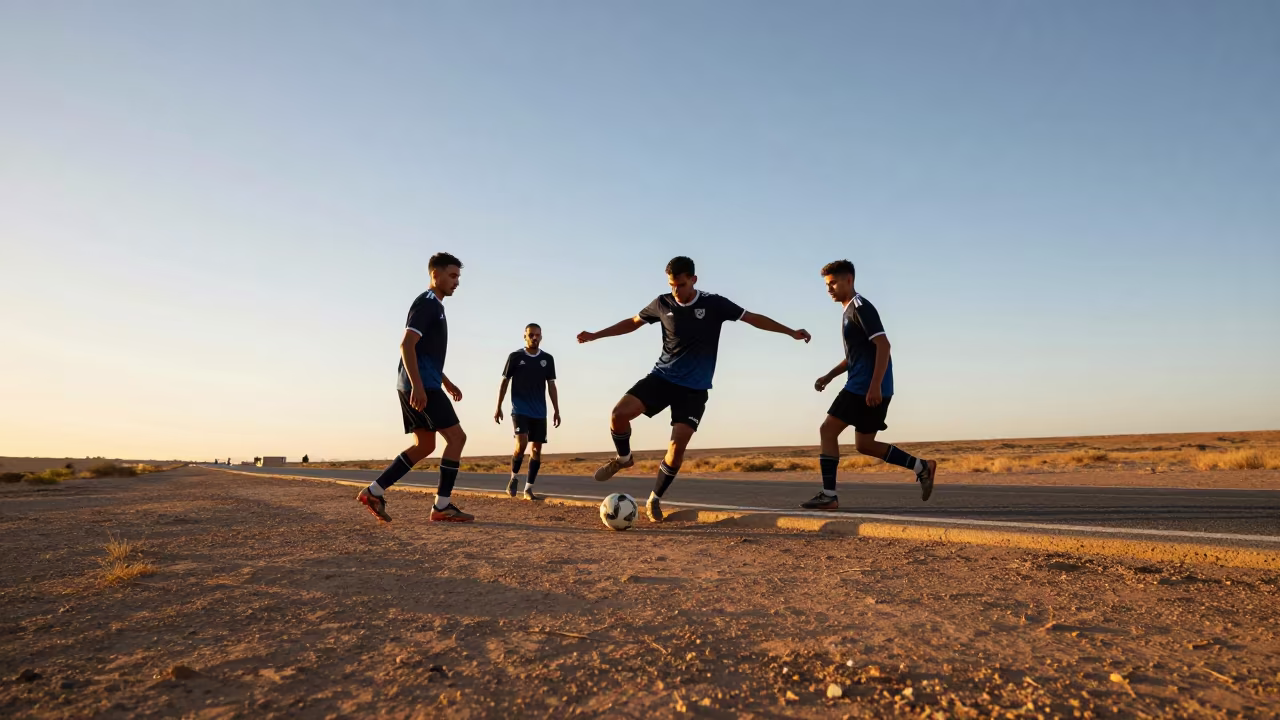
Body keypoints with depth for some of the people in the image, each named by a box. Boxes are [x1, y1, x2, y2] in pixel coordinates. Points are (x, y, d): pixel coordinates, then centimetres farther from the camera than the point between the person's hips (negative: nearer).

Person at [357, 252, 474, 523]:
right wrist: (418, 386, -26)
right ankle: (442, 506, -4)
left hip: (423, 385, 10)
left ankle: (374, 492, 13)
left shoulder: (434, 306, 21)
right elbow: (407, 345, -20)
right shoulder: (426, 303, -10)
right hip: (420, 385, -10)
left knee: (425, 445, 12)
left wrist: (446, 382, 26)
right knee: (457, 437, -8)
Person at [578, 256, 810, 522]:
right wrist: (595, 335, 15)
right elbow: (633, 322, 14)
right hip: (662, 377, 2)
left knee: (678, 445, -13)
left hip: (694, 388, -2)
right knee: (619, 413, -19)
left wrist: (791, 332, -2)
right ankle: (623, 458, 12)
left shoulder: (714, 304, -7)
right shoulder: (662, 303, -2)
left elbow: (753, 318, 0)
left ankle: (655, 499, 9)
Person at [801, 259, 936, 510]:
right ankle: (921, 466, 18)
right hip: (862, 387, 10)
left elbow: (883, 345, -20)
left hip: (866, 388, -10)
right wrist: (829, 376, 19)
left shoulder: (860, 307, -10)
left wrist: (875, 385, -27)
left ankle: (828, 496, -4)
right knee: (864, 444, 14)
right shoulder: (850, 311, 20)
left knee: (828, 431, -7)